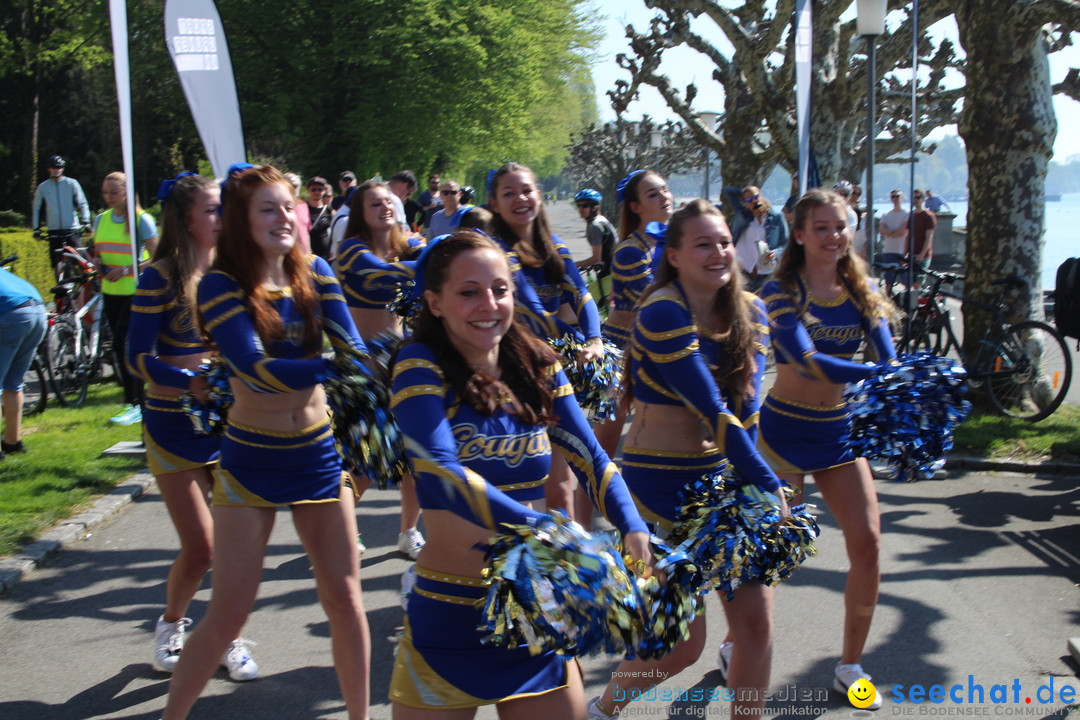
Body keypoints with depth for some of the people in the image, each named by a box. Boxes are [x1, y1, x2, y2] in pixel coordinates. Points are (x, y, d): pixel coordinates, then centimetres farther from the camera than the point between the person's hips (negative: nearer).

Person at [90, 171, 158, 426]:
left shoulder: (142, 220, -8)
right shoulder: (101, 220, 10)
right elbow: (96, 252, 21)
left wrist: (126, 270, -21)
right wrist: (96, 260, -3)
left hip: (134, 292, -6)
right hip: (110, 292, 6)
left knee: (125, 344, -13)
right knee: (120, 346, 11)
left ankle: (135, 405, -7)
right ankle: (134, 399, 24)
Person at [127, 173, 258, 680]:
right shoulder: (161, 278, -10)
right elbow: (138, 358, -12)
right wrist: (193, 383, -27)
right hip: (175, 425, -4)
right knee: (201, 547, -3)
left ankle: (230, 639, 21)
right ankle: (171, 625, 27)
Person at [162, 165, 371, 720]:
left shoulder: (314, 274, 1)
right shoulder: (222, 286, -12)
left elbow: (351, 346, -10)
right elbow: (258, 370, -26)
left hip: (318, 454, 4)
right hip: (251, 461, -3)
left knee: (344, 598, 7)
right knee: (228, 614, 0)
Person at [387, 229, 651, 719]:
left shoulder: (537, 367, 3)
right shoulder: (421, 367, -11)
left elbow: (591, 458, 1)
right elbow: (440, 472, -25)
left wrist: (633, 530, -17)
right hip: (449, 618, -4)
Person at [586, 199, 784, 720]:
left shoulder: (749, 312, 3)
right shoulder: (663, 313, -19)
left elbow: (746, 409, -1)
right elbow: (713, 412, -22)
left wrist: (745, 482, -13)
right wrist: (771, 488, -19)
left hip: (721, 474, 6)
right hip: (661, 481, -6)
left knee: (757, 619, 4)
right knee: (683, 643, -2)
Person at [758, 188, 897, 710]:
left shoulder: (861, 290, 2)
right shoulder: (781, 291, -14)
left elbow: (889, 359, -9)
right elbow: (809, 361, -28)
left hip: (840, 431, 5)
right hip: (785, 429, -4)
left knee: (867, 544, -2)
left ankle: (849, 666, 16)